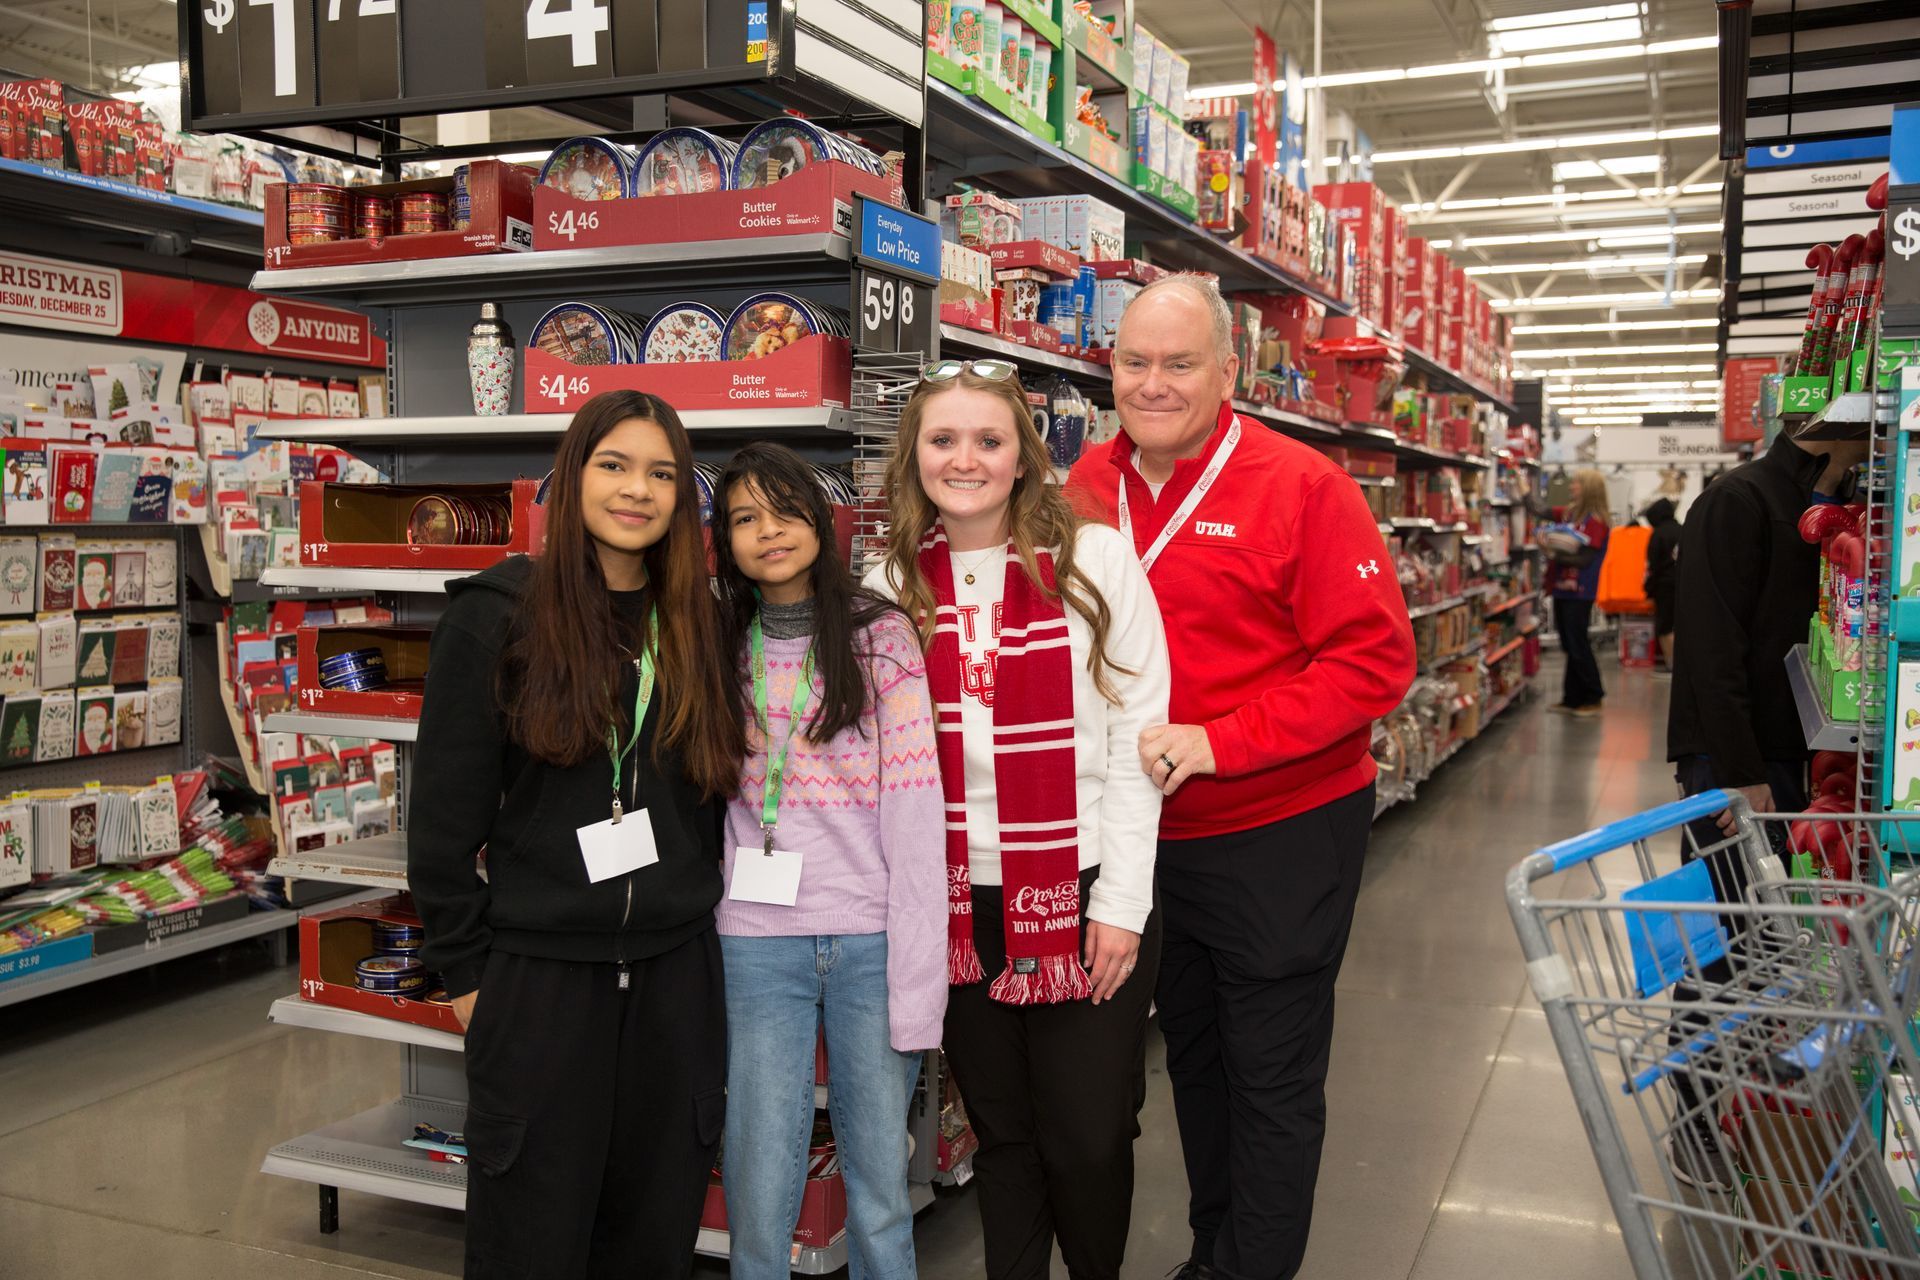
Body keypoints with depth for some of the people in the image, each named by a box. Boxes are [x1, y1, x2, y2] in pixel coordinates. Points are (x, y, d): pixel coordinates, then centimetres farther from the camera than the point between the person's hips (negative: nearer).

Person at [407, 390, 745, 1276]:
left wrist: (697, 919, 8)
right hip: (538, 977, -3)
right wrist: (463, 968, -4)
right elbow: (445, 810, -4)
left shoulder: (698, 625, 6)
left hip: (676, 976, 4)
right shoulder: (496, 615, -5)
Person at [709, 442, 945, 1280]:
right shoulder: (717, 650, 8)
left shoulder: (881, 637, 0)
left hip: (870, 939, -1)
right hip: (756, 942, 2)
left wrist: (916, 982, -11)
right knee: (759, 1198, 5)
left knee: (880, 1195, 6)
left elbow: (914, 810, -6)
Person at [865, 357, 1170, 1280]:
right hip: (961, 902, 3)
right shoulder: (891, 587, 4)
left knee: (1088, 1136, 3)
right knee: (1001, 1128, 14)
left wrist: (1120, 901, -8)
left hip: (1084, 893, -2)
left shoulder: (1096, 560, -4)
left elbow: (1136, 733, -5)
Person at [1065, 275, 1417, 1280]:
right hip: (1152, 834, 6)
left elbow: (1374, 661, -18)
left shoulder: (1302, 488, -15)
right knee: (1193, 1055, 22)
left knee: (1272, 1082, 7)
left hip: (1282, 838, -5)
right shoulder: (1089, 486, 0)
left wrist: (1218, 742, -24)